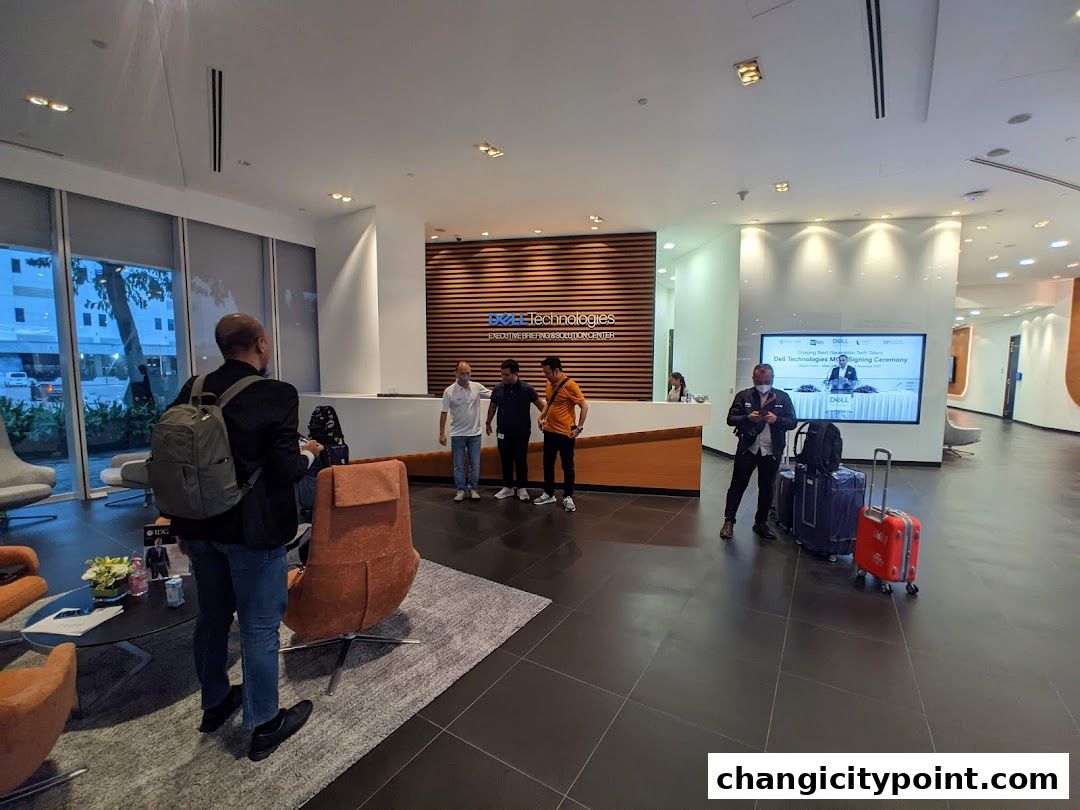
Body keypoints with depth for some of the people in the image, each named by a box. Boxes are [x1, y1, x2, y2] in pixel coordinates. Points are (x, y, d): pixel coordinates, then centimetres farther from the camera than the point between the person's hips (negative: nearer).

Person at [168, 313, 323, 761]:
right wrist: (308, 453, 2)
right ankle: (264, 725, 26)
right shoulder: (277, 394, -19)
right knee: (260, 626, 9)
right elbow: (285, 468, -21)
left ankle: (215, 702, 44)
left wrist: (186, 525, 15)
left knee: (212, 617, 23)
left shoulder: (193, 389, 0)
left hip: (200, 526, 7)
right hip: (252, 531, -6)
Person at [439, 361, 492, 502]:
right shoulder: (449, 391, -8)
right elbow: (444, 413, -5)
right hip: (458, 434, -2)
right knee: (459, 465, 6)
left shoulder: (477, 387, -1)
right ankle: (461, 490, 17)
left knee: (475, 464, 7)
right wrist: (442, 434, -6)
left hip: (475, 433, 2)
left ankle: (473, 489, 19)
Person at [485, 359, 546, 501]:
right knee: (506, 460, 10)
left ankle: (522, 488, 18)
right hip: (503, 431, 3)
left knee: (521, 460, 4)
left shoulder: (526, 389, -11)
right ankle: (508, 487, 23)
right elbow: (492, 407, 12)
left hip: (522, 431, -3)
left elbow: (540, 404, -5)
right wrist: (488, 423, 19)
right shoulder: (498, 389, -2)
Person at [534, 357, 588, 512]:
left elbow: (584, 407, -13)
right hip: (549, 431, 7)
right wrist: (542, 417, 8)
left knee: (567, 466, 6)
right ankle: (549, 494, 28)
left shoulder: (570, 385, -16)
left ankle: (568, 497, 18)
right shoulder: (549, 384, 6)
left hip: (566, 433, -7)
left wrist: (579, 428, -14)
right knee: (548, 464, 14)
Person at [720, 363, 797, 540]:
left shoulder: (783, 398, 3)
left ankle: (761, 523, 27)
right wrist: (747, 417, -20)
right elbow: (730, 419, -2)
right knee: (737, 485, 3)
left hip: (771, 451, 2)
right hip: (747, 449, -1)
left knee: (766, 489, 12)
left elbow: (792, 423, 1)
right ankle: (729, 521, 13)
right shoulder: (743, 396, 1)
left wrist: (777, 419, -19)